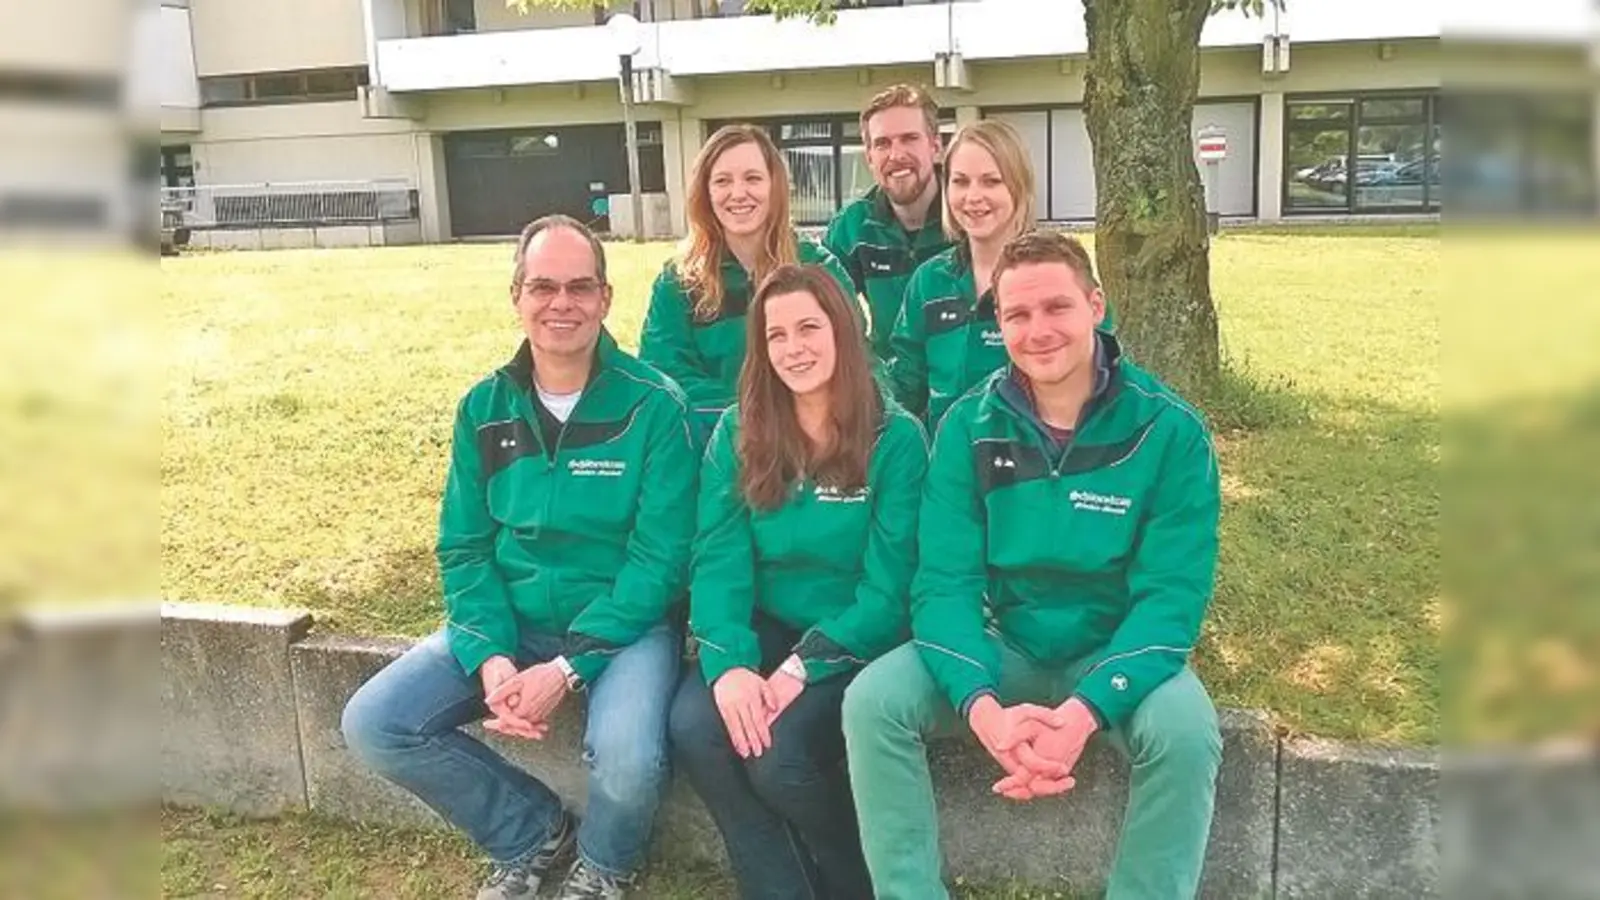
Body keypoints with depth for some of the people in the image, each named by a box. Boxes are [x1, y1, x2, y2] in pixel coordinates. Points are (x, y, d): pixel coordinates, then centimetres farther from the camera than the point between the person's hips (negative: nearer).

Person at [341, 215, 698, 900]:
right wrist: (491, 658, -15)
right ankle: (531, 835, 13)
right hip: (511, 623, 5)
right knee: (374, 725, -11)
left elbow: (659, 559, -14)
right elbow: (464, 549, 2)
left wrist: (568, 668, -22)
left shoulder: (654, 405, -12)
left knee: (627, 758, -32)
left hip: (624, 623, -4)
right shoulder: (484, 409, 2)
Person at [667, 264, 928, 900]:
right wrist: (728, 665, -24)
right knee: (692, 726, -25)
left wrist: (800, 668, -23)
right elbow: (718, 562, -6)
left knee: (778, 754, -27)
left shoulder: (896, 437, -8)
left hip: (853, 647, -3)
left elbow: (888, 587, -12)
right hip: (764, 632, 3)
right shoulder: (738, 432, 2)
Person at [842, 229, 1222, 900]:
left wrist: (1087, 709, -32)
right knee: (873, 700, -22)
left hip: (1117, 655, -1)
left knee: (1185, 730, -32)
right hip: (1001, 648, 2)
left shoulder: (1169, 430, -12)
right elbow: (945, 581, -12)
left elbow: (1171, 594, -15)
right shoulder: (968, 425, -7)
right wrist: (982, 705, -30)